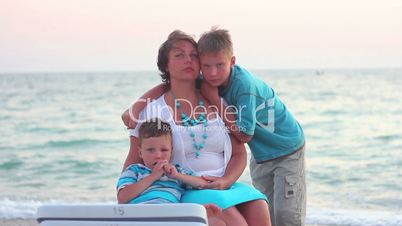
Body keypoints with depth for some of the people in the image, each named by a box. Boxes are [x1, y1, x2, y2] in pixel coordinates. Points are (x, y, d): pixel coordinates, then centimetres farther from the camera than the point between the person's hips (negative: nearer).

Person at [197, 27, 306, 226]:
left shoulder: (244, 84, -31)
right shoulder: (212, 82, -10)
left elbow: (244, 135, -28)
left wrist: (215, 100, -27)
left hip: (287, 149, -7)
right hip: (260, 155, 7)